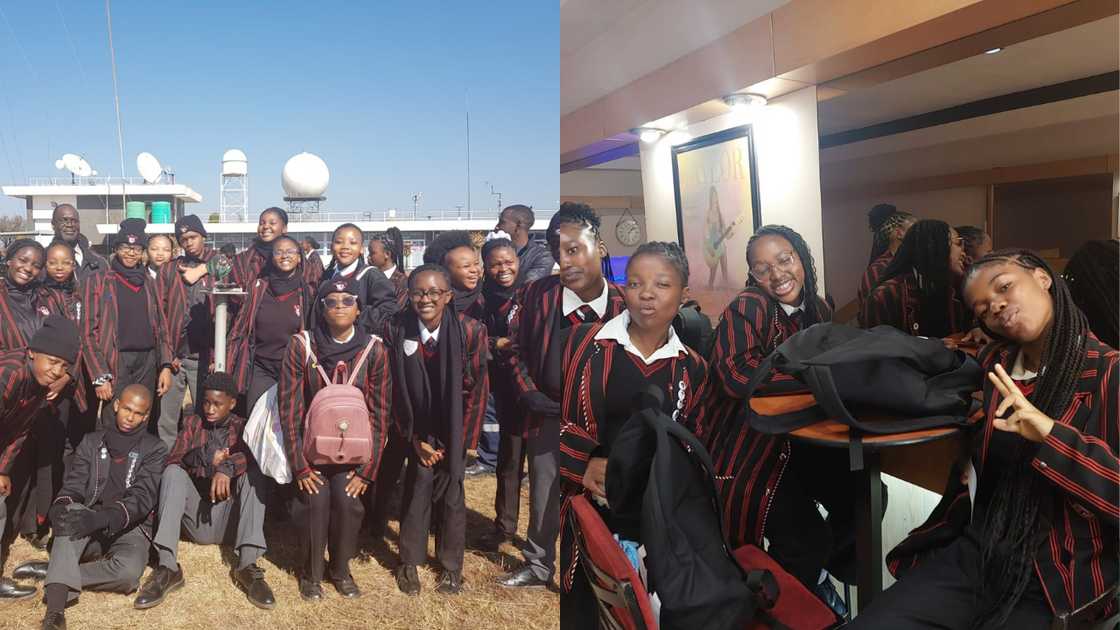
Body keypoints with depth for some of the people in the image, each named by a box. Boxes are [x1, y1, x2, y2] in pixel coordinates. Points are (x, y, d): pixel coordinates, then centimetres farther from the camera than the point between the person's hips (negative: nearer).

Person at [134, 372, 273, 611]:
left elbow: (255, 455, -13)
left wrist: (226, 468, -32)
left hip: (230, 518, -1)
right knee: (173, 473, -22)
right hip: (195, 516, 1)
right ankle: (167, 567, -33)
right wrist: (206, 459, -15)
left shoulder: (243, 427, 9)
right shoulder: (191, 423, 15)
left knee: (252, 472, -25)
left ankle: (247, 565, -34)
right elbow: (173, 461, 1)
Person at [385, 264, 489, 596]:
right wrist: (414, 438, -6)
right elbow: (396, 389, -7)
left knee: (451, 492, 2)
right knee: (418, 485, -5)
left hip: (453, 428, 0)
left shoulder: (471, 331, -19)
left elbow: (476, 390, -11)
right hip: (417, 427, 1)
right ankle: (410, 562, 14)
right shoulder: (396, 329, -15)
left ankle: (451, 565, 20)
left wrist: (460, 441, -10)